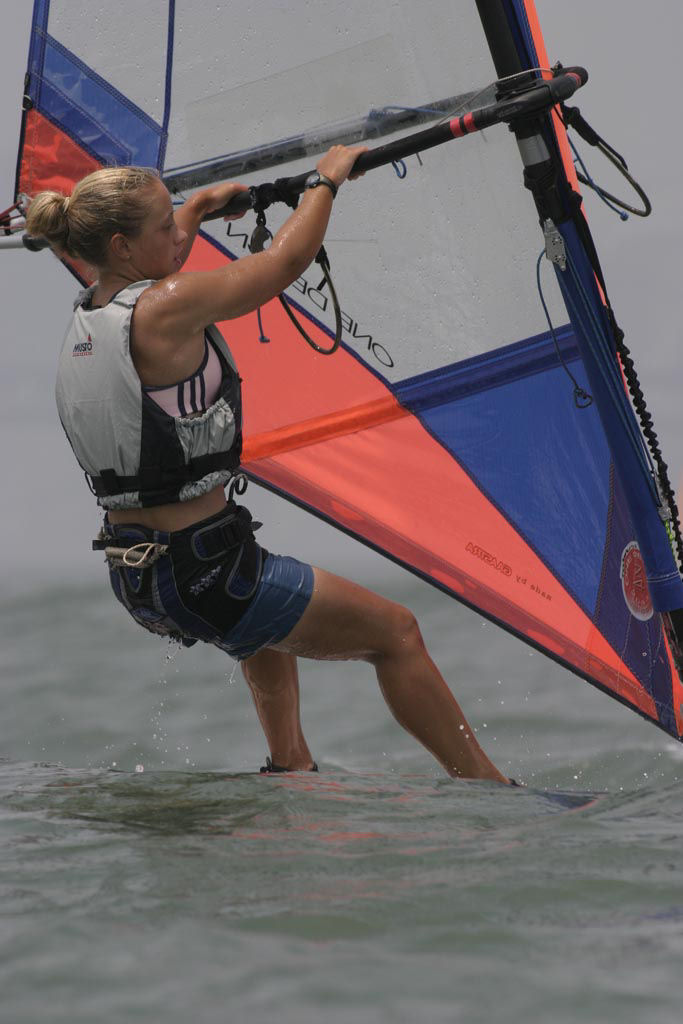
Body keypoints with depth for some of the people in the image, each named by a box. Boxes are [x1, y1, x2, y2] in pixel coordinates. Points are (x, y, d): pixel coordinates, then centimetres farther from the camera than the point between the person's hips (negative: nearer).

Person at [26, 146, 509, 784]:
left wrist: (200, 206, 40)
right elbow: (288, 258, -9)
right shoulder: (162, 311, -20)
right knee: (395, 631, 6)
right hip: (199, 578, -9)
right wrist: (326, 180, 7)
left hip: (133, 580, 9)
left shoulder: (88, 314, 4)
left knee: (268, 603, 41)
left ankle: (290, 763, 39)